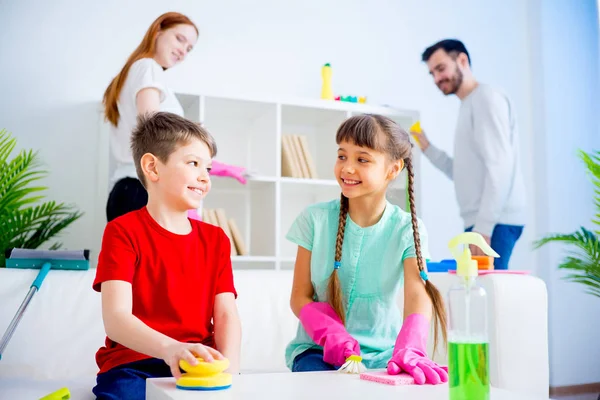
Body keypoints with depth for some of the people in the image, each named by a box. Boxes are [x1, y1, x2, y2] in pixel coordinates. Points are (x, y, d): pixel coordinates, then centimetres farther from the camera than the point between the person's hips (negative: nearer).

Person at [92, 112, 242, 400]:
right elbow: (116, 319, -14)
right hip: (133, 363, -3)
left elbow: (226, 315, 3)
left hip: (200, 366, 4)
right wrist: (170, 348, -33)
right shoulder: (123, 231, -2)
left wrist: (228, 365, -17)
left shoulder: (216, 239, 13)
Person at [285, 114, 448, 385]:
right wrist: (331, 335, -22)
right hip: (318, 348, -1)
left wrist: (409, 350, -39)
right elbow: (300, 297, -2)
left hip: (382, 353, 1)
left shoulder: (407, 230, -5)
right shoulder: (315, 219, -4)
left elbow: (418, 294, -19)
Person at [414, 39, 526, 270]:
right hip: (480, 222, 8)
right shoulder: (469, 106, 23)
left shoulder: (486, 98, -4)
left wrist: (483, 226, -21)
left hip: (495, 222, -8)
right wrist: (428, 149, 12)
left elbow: (499, 165, -15)